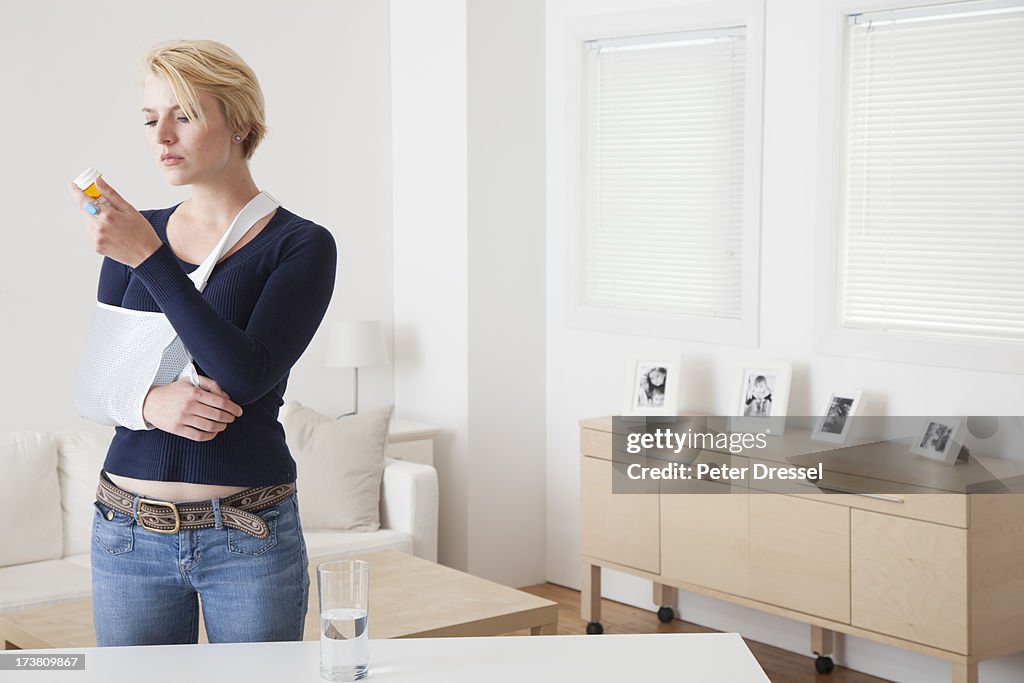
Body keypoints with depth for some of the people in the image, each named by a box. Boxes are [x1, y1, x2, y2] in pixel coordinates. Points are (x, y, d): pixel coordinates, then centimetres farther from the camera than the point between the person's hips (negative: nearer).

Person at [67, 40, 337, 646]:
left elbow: (247, 374, -19)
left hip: (249, 538, -3)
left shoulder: (303, 246, -6)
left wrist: (149, 257, -22)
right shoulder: (134, 233, 7)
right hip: (127, 532, 4)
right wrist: (152, 401, -15)